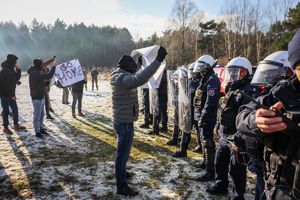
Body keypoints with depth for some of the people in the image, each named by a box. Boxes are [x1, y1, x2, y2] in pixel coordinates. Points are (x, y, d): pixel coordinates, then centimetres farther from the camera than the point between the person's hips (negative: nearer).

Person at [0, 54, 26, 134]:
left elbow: (17, 78, 13)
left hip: (10, 94, 9)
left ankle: (16, 125, 24)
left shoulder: (11, 69, 8)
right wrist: (12, 95, -19)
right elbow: (7, 84, -23)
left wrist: (18, 70, -1)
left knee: (15, 109, 13)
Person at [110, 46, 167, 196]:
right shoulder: (123, 78, -24)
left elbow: (134, 78, 29)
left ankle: (121, 172, 49)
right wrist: (158, 60, -45)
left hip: (121, 121, 11)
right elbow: (140, 78, -44)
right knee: (123, 154, 1)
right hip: (125, 123, -11)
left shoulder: (119, 77, 8)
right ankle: (122, 186, 15)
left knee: (123, 152, 28)